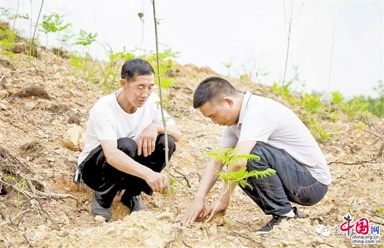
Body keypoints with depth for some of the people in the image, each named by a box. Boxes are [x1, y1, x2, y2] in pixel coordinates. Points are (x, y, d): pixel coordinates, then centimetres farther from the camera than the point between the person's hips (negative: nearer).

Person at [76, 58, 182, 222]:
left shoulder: (151, 101, -12)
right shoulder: (103, 109, -29)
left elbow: (178, 135, -10)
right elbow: (111, 155, -44)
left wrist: (155, 127, -33)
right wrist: (148, 173, -60)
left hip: (128, 165, 5)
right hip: (94, 168, -5)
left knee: (166, 142, -21)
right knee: (126, 146, -37)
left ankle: (131, 195, -1)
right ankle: (103, 197, -9)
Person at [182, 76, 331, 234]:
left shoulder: (259, 111, -25)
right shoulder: (235, 120, 4)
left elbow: (238, 162, -33)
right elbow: (217, 162, 5)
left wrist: (223, 199, -19)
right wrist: (199, 199, -7)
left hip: (313, 181, -9)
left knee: (254, 153, -28)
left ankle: (284, 216, -11)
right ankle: (282, 211, 8)